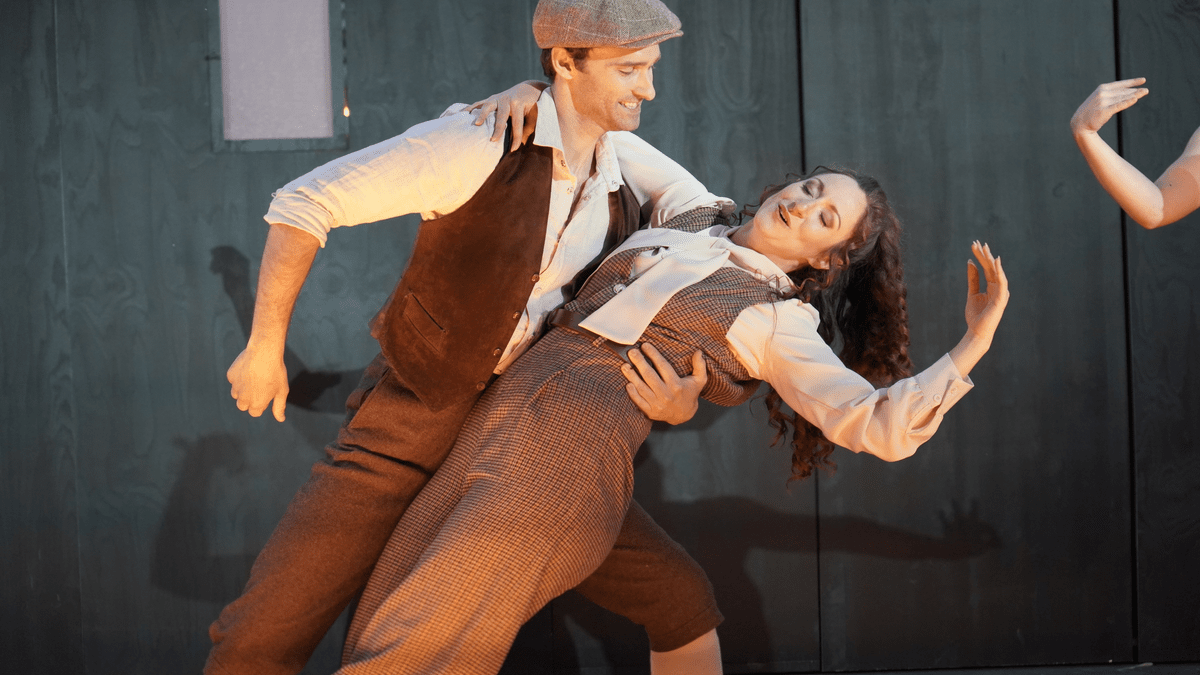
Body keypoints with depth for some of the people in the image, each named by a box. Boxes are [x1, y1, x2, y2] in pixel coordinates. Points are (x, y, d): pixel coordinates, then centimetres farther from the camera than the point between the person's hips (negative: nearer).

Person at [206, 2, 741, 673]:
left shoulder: (619, 202, 1)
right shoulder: (481, 145, -20)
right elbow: (304, 204, -16)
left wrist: (681, 401, -14)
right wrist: (266, 347, -10)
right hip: (407, 426, -5)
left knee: (685, 604, -2)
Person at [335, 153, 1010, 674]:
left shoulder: (779, 323, 5)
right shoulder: (688, 222, 21)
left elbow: (880, 427, -7)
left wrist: (975, 343, -14)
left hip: (573, 456, -6)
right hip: (492, 421, 7)